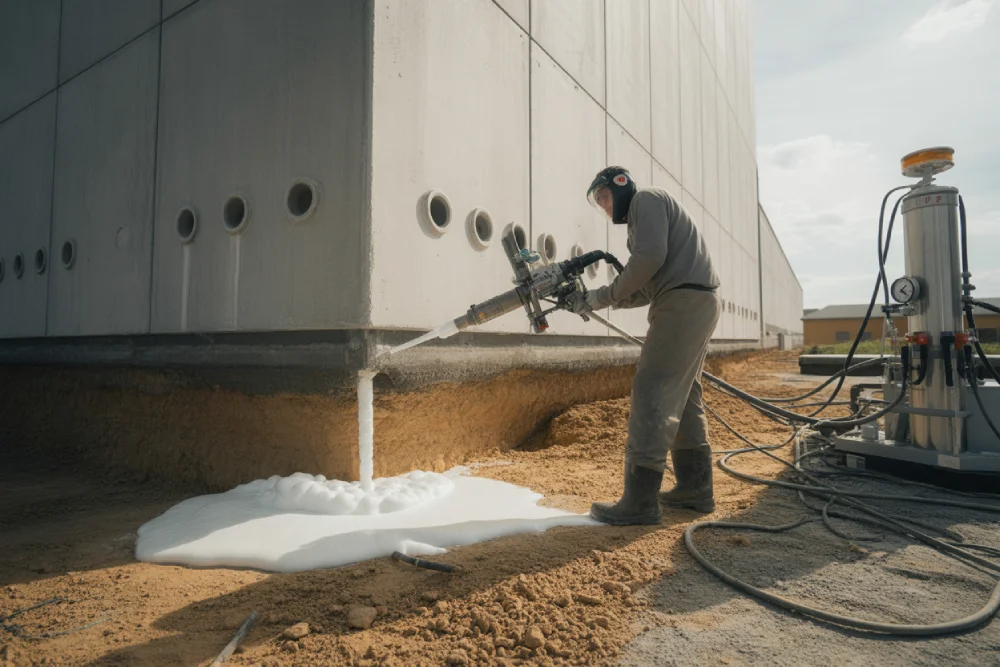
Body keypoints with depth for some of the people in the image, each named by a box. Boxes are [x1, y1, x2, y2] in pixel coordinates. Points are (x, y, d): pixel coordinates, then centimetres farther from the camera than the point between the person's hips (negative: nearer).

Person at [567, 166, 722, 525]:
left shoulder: (646, 199, 0)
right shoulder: (643, 215, 28)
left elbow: (650, 256, -18)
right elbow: (644, 290, 19)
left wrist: (607, 294, -8)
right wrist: (594, 301, 9)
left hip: (685, 301, -11)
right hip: (695, 304, 11)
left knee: (652, 394, -13)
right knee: (683, 397, 13)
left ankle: (640, 501, -12)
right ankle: (695, 487, 20)